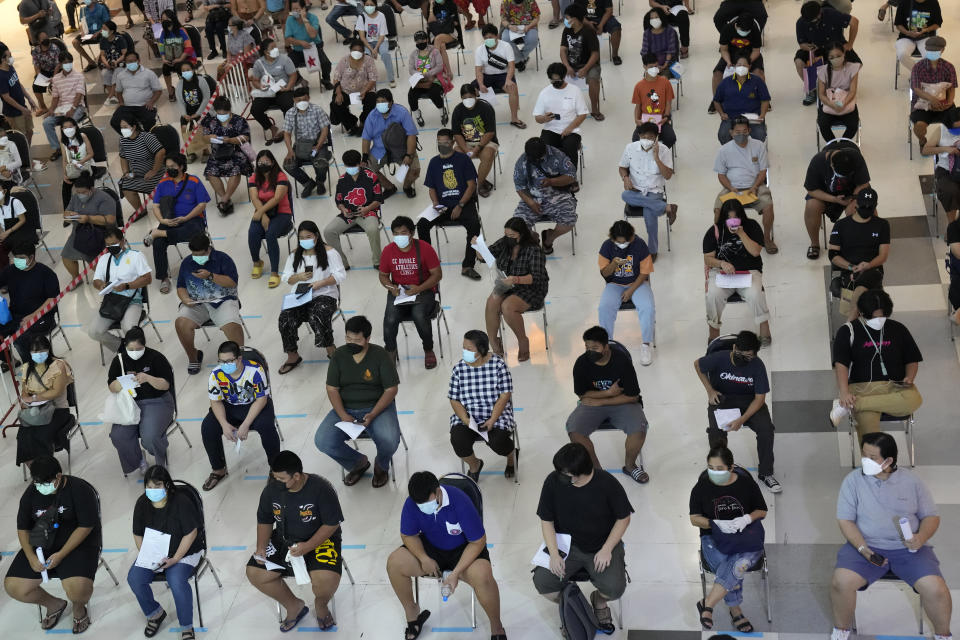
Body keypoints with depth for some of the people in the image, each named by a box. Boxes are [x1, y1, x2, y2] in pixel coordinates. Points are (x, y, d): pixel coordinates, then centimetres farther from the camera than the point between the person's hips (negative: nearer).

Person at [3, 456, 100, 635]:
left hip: (77, 543, -5)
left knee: (78, 588, -32)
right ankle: (54, 605, 19)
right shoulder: (31, 493, 1)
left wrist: (61, 555, -21)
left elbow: (86, 526, -14)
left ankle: (78, 607, 10)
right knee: (13, 587, -11)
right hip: (41, 545, 5)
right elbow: (23, 528, 6)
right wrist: (31, 557, -11)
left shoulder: (80, 489, -15)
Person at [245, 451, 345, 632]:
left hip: (319, 539, -5)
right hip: (283, 540, 5)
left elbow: (332, 524, -16)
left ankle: (321, 605, 9)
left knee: (326, 579, -31)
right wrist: (261, 547, -8)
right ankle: (294, 606, 12)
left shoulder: (321, 488, -21)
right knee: (255, 573, -12)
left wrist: (307, 547, -26)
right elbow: (264, 521, 8)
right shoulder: (271, 490, -8)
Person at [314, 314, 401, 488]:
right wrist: (343, 415, -16)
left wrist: (373, 415, -22)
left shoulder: (381, 355, -9)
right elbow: (332, 389, 0)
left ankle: (381, 465, 8)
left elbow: (391, 389, -9)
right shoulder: (339, 355, -1)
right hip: (345, 409, 3)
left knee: (389, 441, -32)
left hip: (377, 407, -3)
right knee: (322, 441, -20)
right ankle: (358, 463, 9)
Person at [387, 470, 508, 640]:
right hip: (430, 547, 4)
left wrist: (455, 573, -27)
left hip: (463, 549, -4)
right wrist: (424, 558, -20)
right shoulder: (411, 504, -19)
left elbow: (478, 542, -22)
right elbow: (409, 535, -1)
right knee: (394, 563, -19)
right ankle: (411, 611, 8)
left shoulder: (460, 502, -30)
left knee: (482, 576, -34)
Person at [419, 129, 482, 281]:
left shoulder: (463, 159, 3)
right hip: (443, 206, 3)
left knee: (474, 224, -32)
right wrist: (436, 204, -4)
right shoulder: (434, 162, 13)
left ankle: (468, 266, -27)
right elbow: (431, 188, 16)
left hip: (464, 203, -3)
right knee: (421, 224, -21)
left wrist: (460, 206, -11)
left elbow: (471, 185, -1)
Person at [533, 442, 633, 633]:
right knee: (542, 582, -20)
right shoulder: (553, 481, -13)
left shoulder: (607, 483, -17)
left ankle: (599, 601, 16)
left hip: (603, 545, -1)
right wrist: (554, 554, -13)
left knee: (614, 588, -24)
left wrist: (606, 550, -13)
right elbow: (546, 520, -2)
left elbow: (623, 518, -3)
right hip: (566, 544, 2)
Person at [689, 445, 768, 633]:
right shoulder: (701, 488, -1)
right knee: (733, 569, -30)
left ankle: (707, 604, -25)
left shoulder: (747, 483, -1)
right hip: (714, 537, 0)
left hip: (744, 535, 0)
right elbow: (694, 518, 4)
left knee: (739, 564, -34)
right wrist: (716, 524, -14)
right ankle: (735, 612, -9)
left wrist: (746, 519, -12)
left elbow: (762, 511, 10)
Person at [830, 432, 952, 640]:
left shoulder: (911, 481, 1)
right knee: (841, 582, -27)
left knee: (936, 589, -23)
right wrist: (864, 550, -17)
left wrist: (921, 538, -15)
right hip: (866, 546, 0)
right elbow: (845, 520, -3)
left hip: (908, 548, 1)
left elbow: (931, 516, 7)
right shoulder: (853, 480, -2)